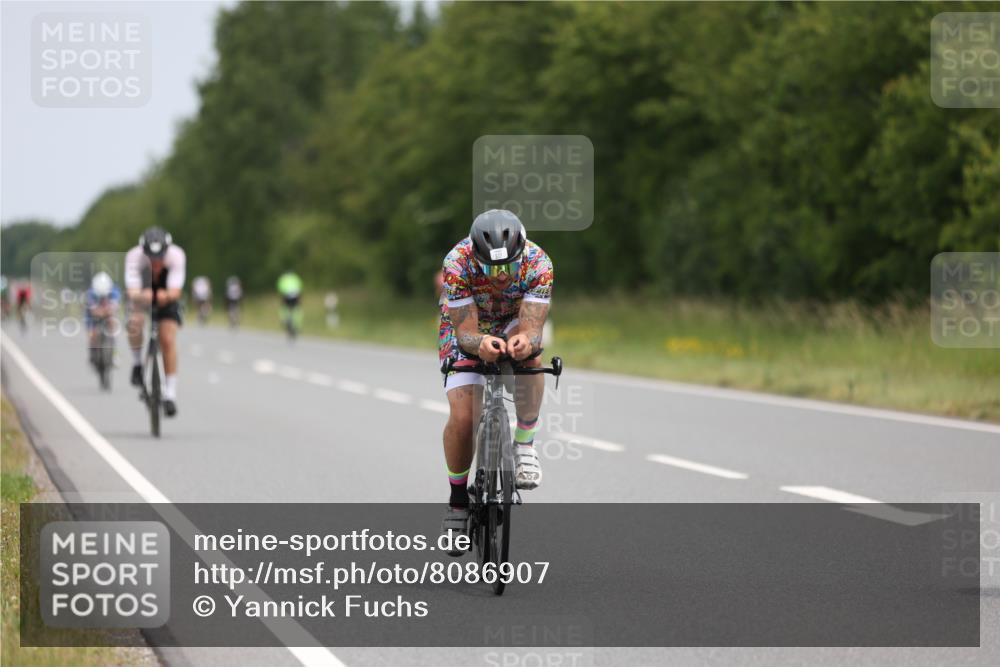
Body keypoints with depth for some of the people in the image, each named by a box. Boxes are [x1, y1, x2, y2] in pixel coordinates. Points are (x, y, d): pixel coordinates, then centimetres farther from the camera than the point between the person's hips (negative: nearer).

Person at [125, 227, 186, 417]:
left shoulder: (176, 255, -34)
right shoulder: (134, 257, -35)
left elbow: (175, 291, -42)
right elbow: (132, 292, -44)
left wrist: (166, 295, -64)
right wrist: (141, 297, -67)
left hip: (167, 293, 0)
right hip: (142, 292, 0)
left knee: (168, 340, -14)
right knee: (135, 323, -32)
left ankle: (170, 395, -6)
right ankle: (137, 364, -5)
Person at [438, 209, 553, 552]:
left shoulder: (538, 263, -32)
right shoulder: (458, 263, -34)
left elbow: (532, 328, -37)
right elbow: (466, 332, -34)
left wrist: (526, 341, -61)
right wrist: (481, 344, -57)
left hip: (513, 324, 1)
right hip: (465, 329, -1)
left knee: (528, 355, -36)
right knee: (462, 418, -18)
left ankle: (525, 443, -17)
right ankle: (458, 499, 5)